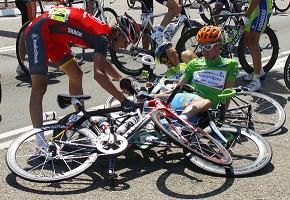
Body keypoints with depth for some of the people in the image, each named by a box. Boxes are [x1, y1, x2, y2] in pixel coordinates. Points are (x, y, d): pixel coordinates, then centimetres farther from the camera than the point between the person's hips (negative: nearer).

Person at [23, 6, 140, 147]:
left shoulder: (103, 31, 6)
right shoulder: (102, 37, -22)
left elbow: (103, 62, 23)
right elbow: (99, 74, -35)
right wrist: (123, 100, -35)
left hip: (53, 36, 10)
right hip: (38, 32, -10)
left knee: (76, 75, 11)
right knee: (39, 88, -16)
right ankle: (40, 142, -18)